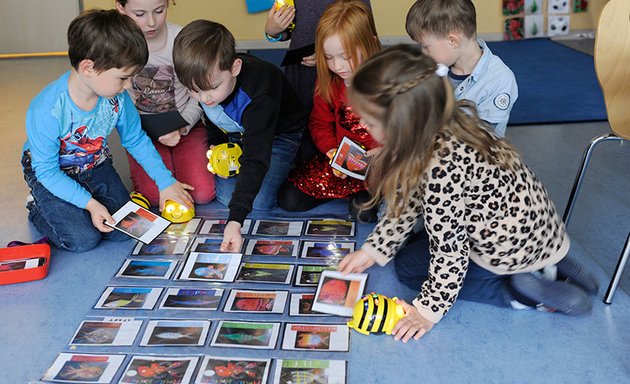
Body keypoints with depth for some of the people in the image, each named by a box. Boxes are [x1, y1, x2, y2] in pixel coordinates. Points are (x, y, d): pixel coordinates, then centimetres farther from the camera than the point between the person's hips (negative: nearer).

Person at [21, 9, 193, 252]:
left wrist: (165, 181, -2)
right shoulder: (46, 111, -33)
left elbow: (136, 141, -1)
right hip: (52, 174, -4)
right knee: (83, 239, -17)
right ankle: (38, 210, 13)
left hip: (96, 167, 5)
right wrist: (90, 203, -28)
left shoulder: (116, 97, -18)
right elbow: (47, 171, -23)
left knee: (123, 231, -9)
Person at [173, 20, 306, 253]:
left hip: (279, 135, -5)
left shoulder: (258, 94, -43)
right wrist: (215, 143, -13)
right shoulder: (202, 80, -22)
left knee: (259, 202, -19)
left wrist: (235, 220, -54)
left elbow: (256, 157, -48)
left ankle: (285, 169, 10)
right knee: (223, 195, -11)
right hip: (236, 137, 5)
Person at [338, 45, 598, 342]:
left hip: (514, 249, -8)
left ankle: (517, 294, -4)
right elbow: (408, 204, 5)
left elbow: (449, 251, -24)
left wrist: (429, 309, -12)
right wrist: (373, 250, 7)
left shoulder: (442, 168, -34)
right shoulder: (443, 126, -5)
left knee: (408, 266, 6)